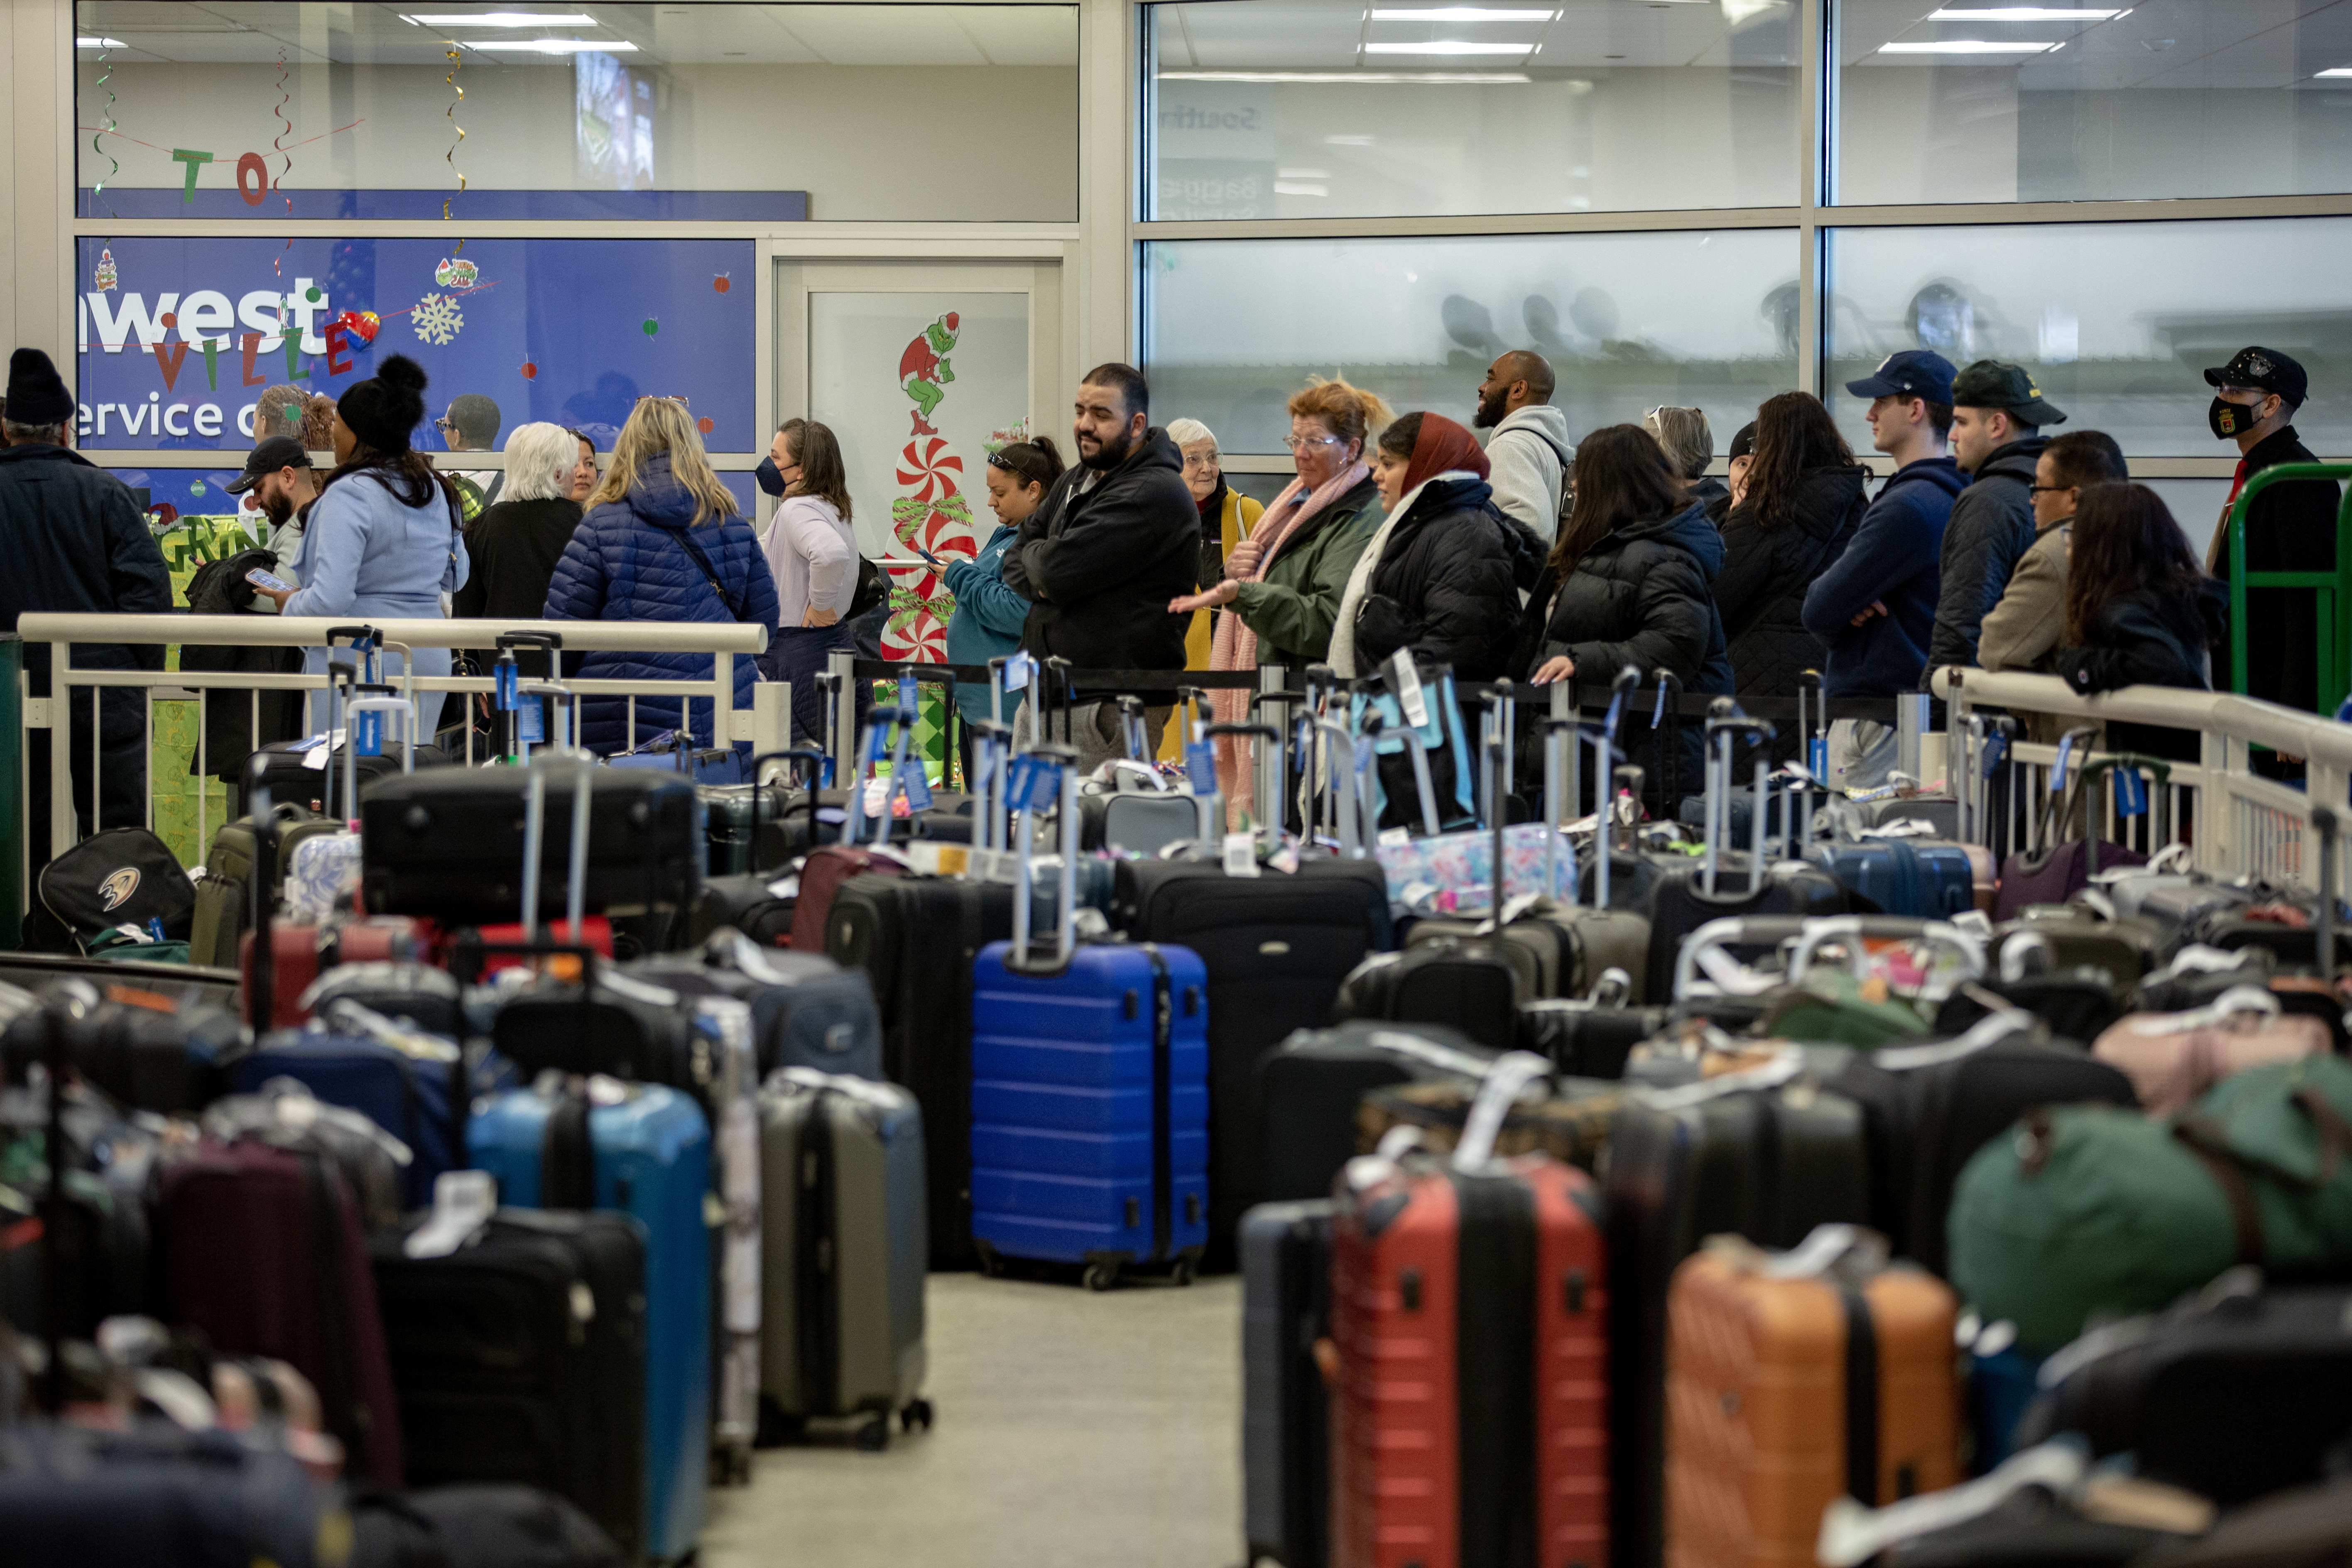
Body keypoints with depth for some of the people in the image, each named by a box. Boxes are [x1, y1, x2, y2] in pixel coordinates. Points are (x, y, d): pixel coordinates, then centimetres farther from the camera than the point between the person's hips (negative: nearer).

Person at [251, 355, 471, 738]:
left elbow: (331, 599, -22)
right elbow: (457, 576, 21)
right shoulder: (437, 491, 9)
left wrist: (289, 605, -3)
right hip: (430, 659, 7)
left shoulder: (349, 495, -15)